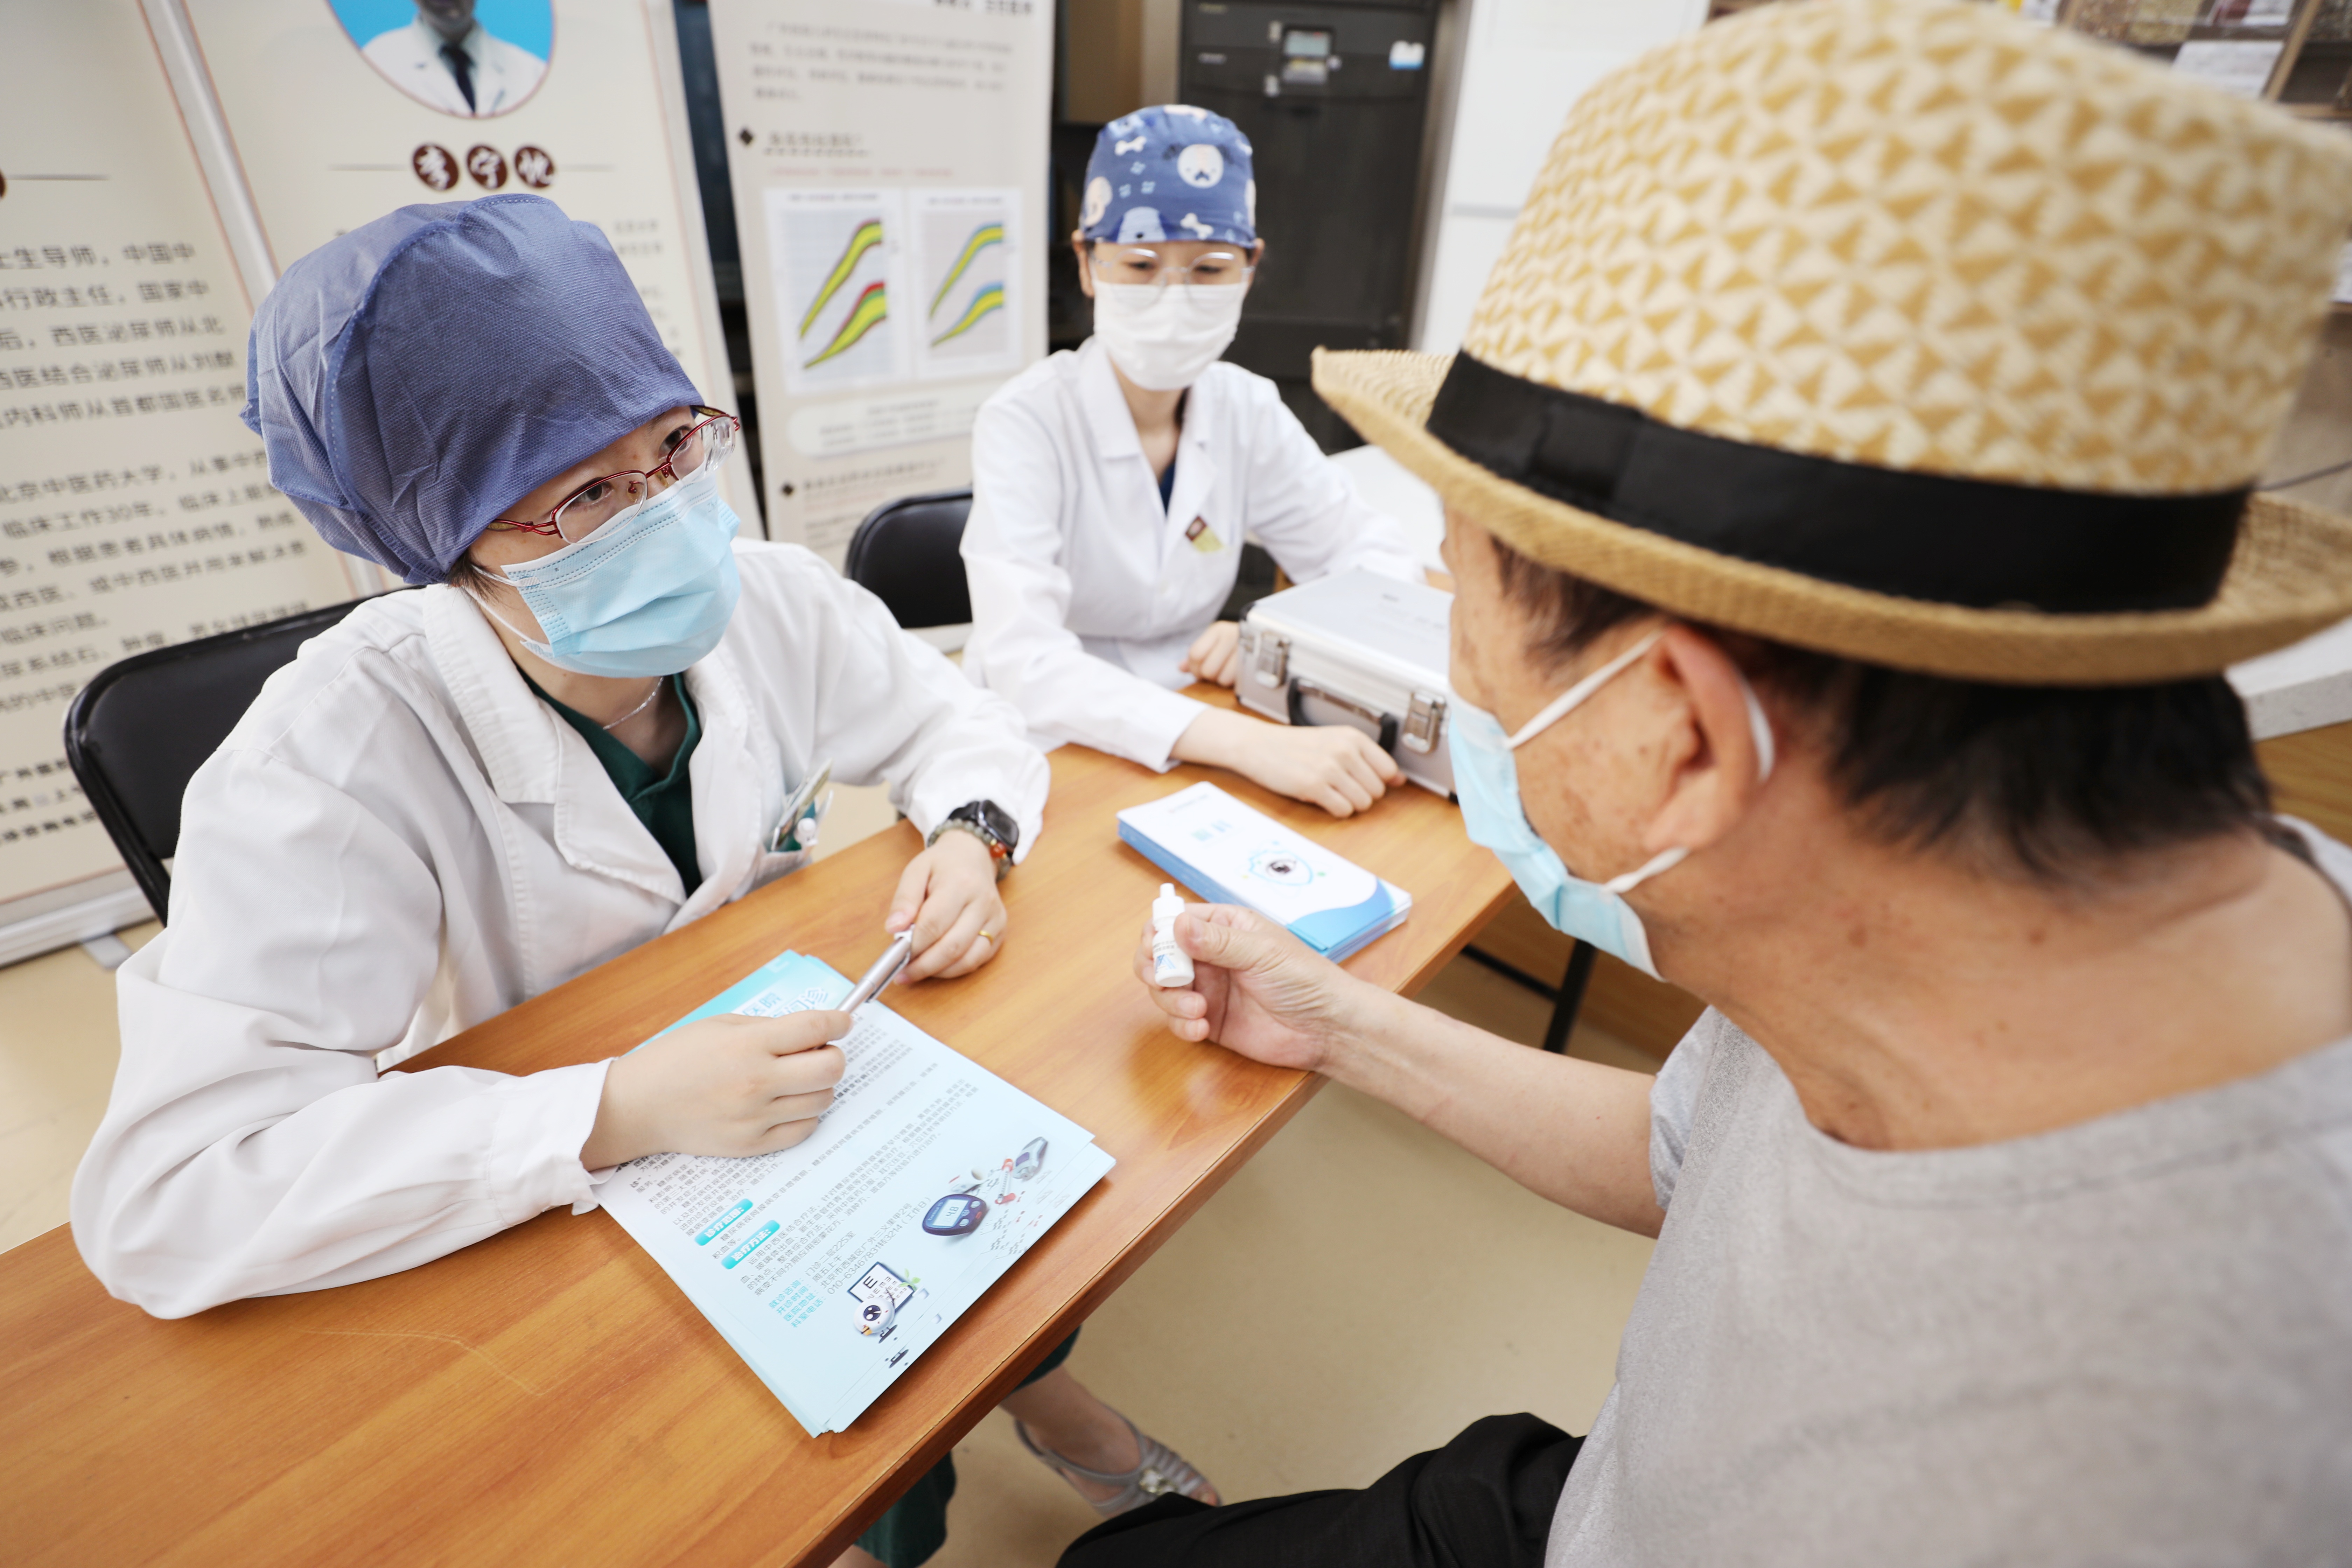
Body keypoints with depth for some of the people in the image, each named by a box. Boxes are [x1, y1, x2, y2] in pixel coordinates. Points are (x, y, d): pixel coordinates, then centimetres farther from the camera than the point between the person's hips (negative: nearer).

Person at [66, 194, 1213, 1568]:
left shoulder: (772, 599, -15)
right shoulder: (339, 754, -27)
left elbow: (955, 724, 0)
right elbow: (162, 1196, -30)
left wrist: (970, 839, -22)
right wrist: (621, 1112, -38)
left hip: (792, 1080, 4)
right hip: (535, 1225, -3)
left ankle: (1039, 1377, 23)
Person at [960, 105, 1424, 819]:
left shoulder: (1248, 410, -2)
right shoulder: (1025, 424, -16)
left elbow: (1380, 556, 3)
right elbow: (1022, 664, -29)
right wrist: (1247, 742, -41)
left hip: (1186, 752, 5)